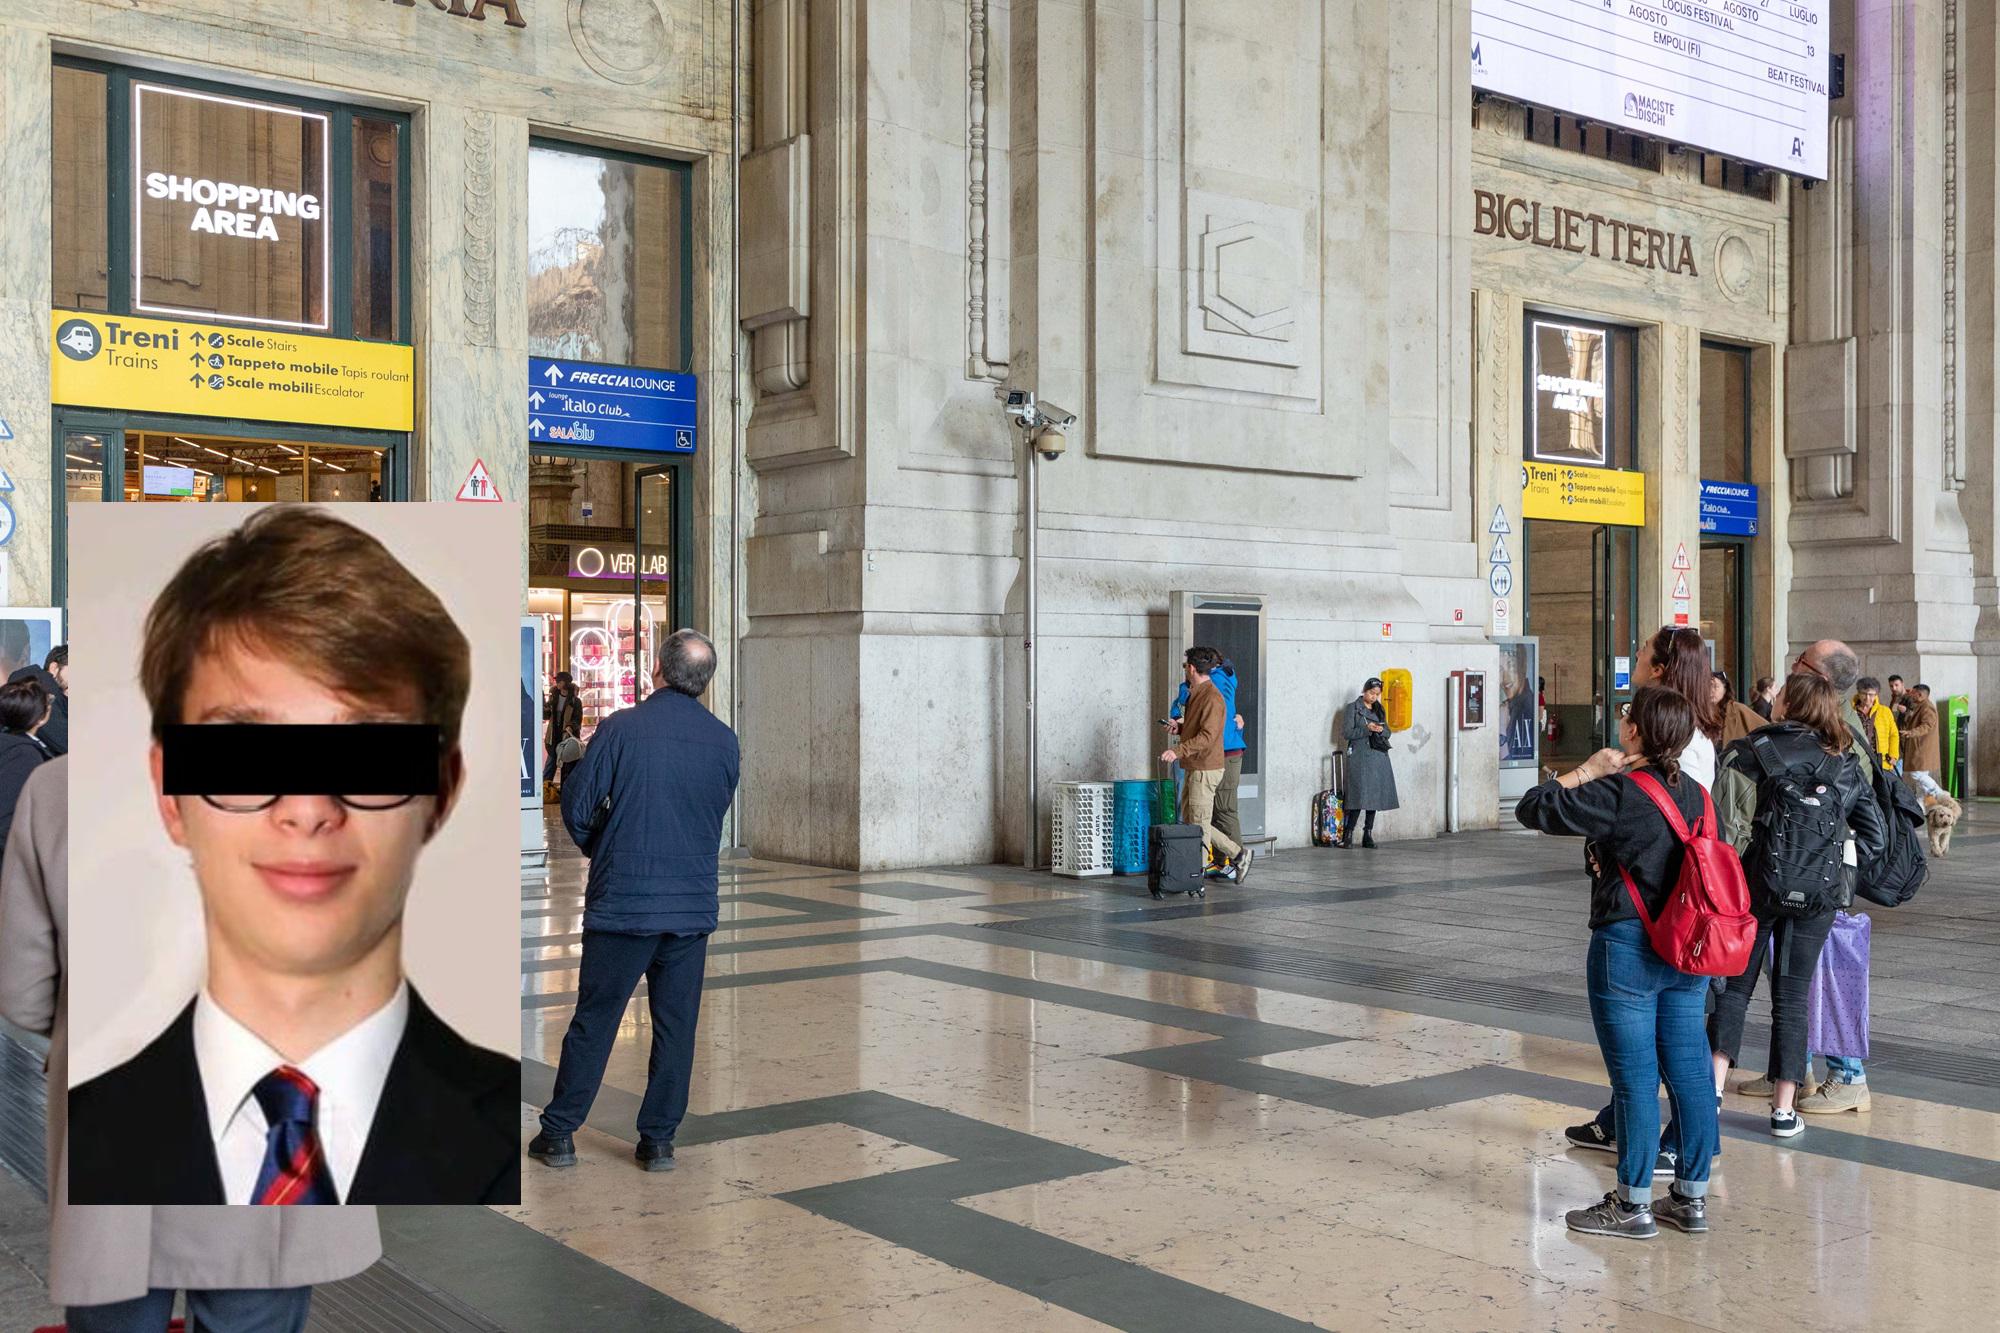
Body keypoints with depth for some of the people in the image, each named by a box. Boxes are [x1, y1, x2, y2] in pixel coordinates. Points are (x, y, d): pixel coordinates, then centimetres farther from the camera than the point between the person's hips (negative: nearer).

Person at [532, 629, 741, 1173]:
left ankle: (559, 1133, 16)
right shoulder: (724, 741, 1)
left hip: (622, 899, -2)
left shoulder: (620, 727, -10)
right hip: (693, 905, 2)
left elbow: (577, 806, -5)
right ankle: (658, 1139, 15)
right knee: (676, 1025, 10)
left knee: (593, 1020, 8)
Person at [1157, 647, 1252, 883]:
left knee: (1199, 827, -4)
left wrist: (1178, 751, -32)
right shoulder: (1195, 694, 16)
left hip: (1205, 769, -10)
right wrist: (1180, 728, 10)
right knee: (1189, 821, 13)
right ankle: (1237, 853, 20)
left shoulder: (1212, 698, -16)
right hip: (1194, 768, 10)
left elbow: (1207, 736, -25)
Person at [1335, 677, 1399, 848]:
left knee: (1374, 794, 3)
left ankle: (1368, 835, 8)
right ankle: (1347, 835, -9)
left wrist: (1381, 730, -6)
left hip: (1379, 757, 6)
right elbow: (1346, 733, -6)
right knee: (1359, 794, -13)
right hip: (1360, 756, -6)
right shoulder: (1353, 708, 0)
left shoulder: (1379, 710, 16)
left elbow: (1388, 732, 16)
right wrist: (1367, 729, -16)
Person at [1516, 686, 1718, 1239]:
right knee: (1690, 1074, 11)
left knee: (1635, 1081, 1)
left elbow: (1532, 808, -15)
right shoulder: (1697, 794, 7)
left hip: (1628, 949, -7)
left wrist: (1585, 771, -6)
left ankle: (1634, 1204, 9)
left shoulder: (1617, 792, -16)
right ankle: (1691, 1198, 20)